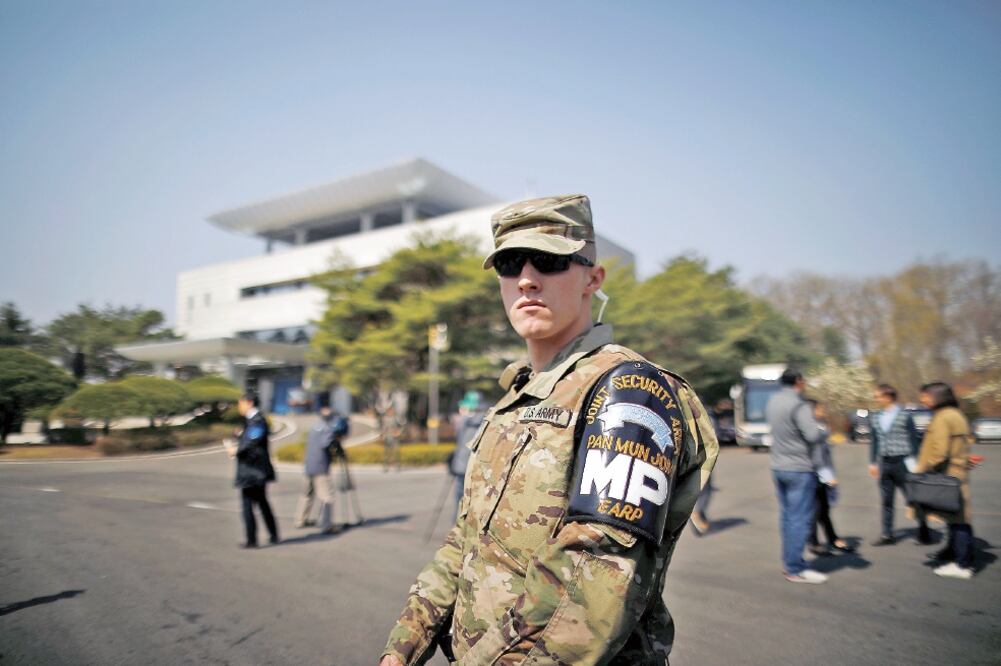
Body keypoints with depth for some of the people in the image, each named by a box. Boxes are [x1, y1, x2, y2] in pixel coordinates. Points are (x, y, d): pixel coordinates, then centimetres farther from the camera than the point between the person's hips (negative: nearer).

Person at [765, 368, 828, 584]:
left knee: (787, 516, 14)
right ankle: (795, 569, 3)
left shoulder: (773, 402, 9)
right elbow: (813, 435, -24)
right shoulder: (798, 405, -17)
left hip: (778, 467, 8)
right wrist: (826, 431, -3)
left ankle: (789, 562, 22)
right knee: (800, 519, -2)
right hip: (800, 469, -8)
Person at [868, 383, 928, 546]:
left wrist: (913, 462, -6)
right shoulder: (875, 418, 7)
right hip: (884, 463, 5)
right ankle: (887, 534, 16)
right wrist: (873, 463, 12)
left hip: (902, 462, -4)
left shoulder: (905, 416, -7)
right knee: (886, 501, 9)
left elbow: (913, 440, -4)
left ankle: (924, 532, 22)